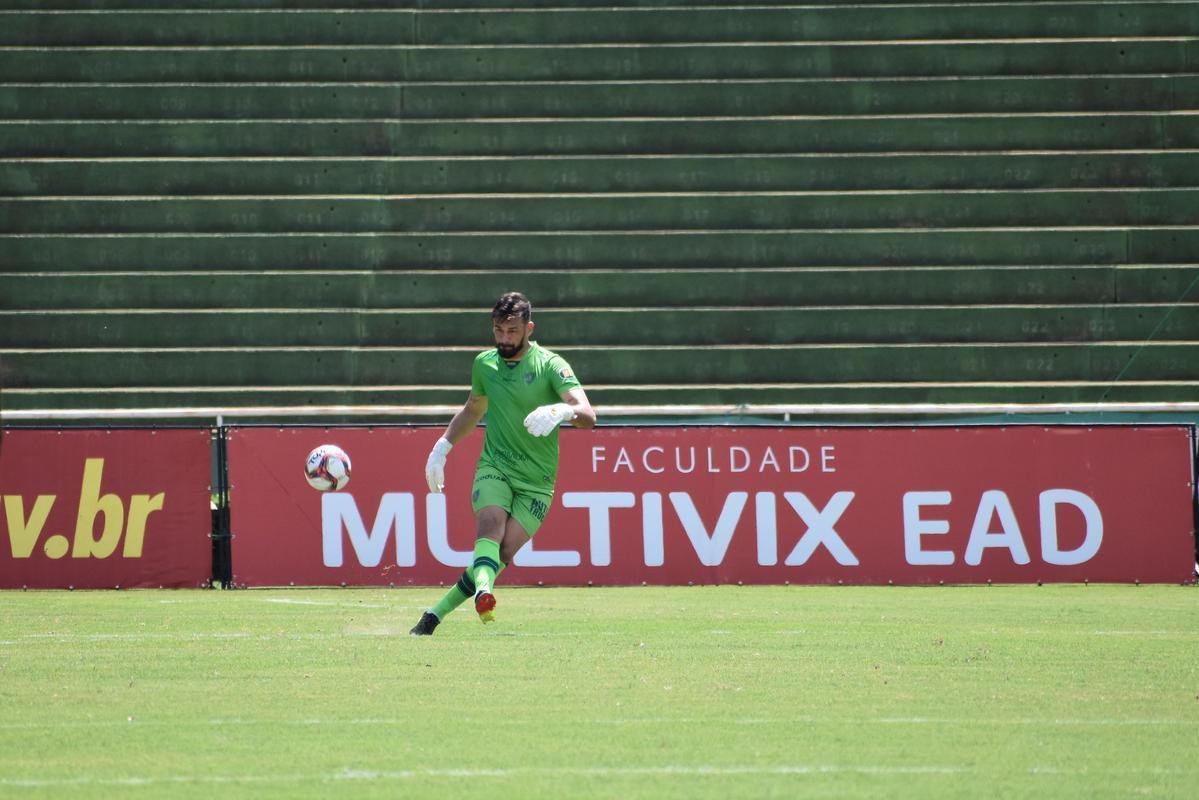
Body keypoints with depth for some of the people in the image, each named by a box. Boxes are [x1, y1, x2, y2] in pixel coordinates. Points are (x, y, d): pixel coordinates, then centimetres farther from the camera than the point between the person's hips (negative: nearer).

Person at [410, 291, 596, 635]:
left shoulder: (550, 365, -8)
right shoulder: (484, 363, 8)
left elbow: (587, 415, -20)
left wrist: (562, 410, -41)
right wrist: (441, 448, 21)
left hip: (537, 481, -2)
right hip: (494, 466, 2)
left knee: (504, 552, -13)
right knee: (490, 524, -27)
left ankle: (437, 612, -3)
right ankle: (483, 592, -53)